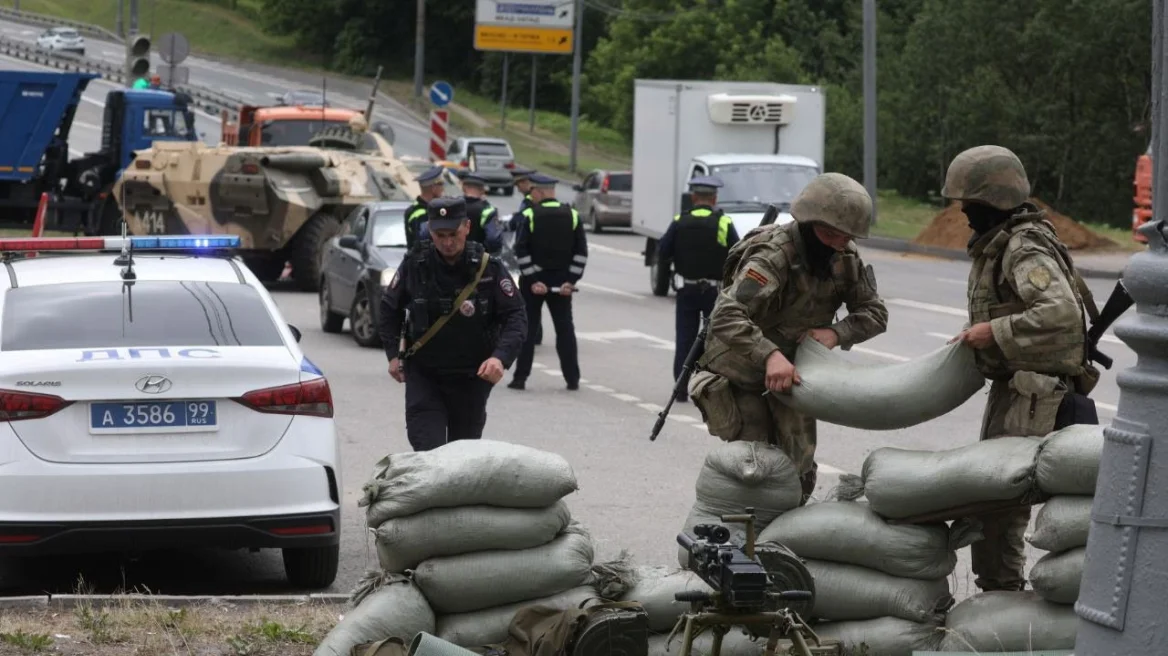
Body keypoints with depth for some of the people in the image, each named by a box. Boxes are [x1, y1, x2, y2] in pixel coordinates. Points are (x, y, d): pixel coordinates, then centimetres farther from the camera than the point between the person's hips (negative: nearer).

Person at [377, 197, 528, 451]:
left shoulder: (488, 268, -9)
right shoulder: (415, 265, -5)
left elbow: (516, 317, -8)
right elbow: (389, 310, 11)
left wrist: (501, 357, -24)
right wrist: (394, 354, 2)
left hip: (472, 377, 0)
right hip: (423, 374, 0)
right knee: (427, 451, -13)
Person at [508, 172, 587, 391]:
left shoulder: (529, 216, -9)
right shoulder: (572, 216, 1)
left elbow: (521, 252, -14)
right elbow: (581, 252, -2)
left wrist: (532, 280, -11)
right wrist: (571, 281, -3)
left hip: (533, 281, -3)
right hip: (561, 281, 3)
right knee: (565, 328, 9)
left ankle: (520, 377, 4)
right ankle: (572, 378, 8)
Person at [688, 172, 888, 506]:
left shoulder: (845, 258, -6)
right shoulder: (774, 255, -28)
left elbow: (875, 313, 1)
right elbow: (727, 318, -40)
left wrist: (836, 332, -20)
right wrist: (770, 355, -54)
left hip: (791, 369, 6)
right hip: (742, 370, -6)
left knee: (798, 468, 8)